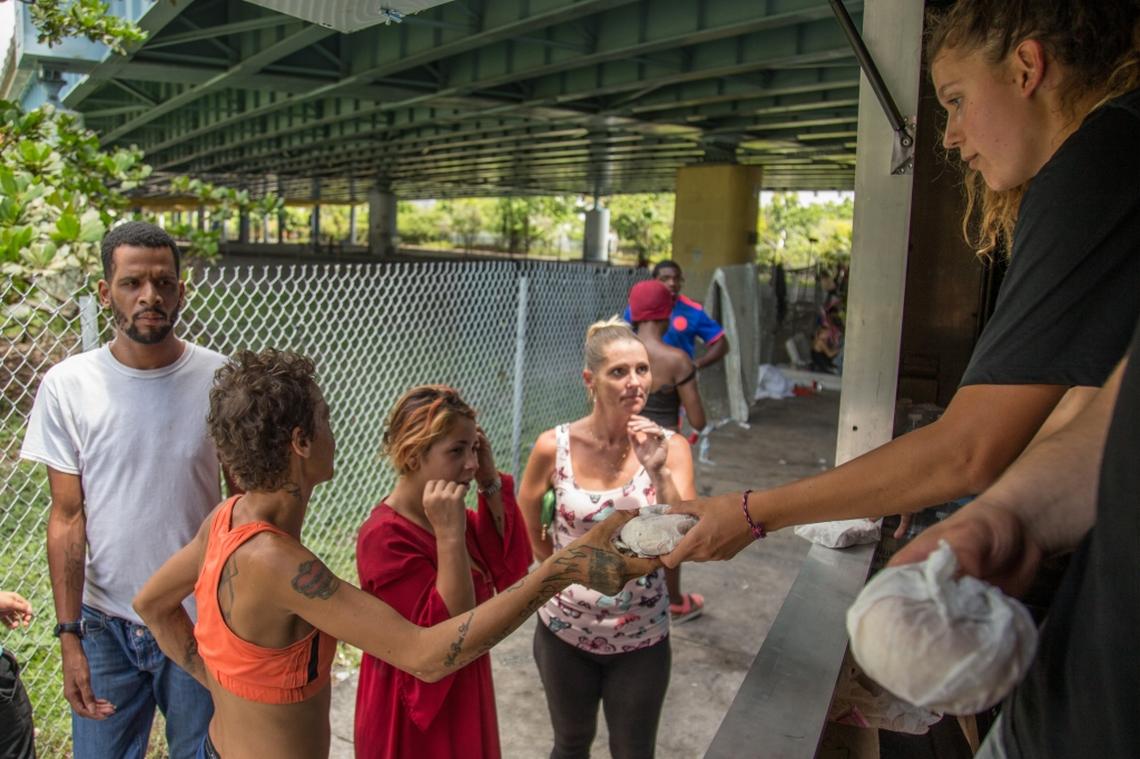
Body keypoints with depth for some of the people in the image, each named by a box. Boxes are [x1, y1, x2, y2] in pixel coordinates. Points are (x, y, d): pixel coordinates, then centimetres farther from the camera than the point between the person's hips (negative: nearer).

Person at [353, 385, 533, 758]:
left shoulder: (447, 514, -1)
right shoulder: (384, 537, -27)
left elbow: (511, 568, -5)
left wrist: (491, 483, -12)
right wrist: (449, 534, -35)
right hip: (416, 707, -8)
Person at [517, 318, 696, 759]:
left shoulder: (669, 447, -13)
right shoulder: (554, 447, -14)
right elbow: (526, 529, 3)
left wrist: (658, 472, -30)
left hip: (641, 639, 0)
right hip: (565, 632, 0)